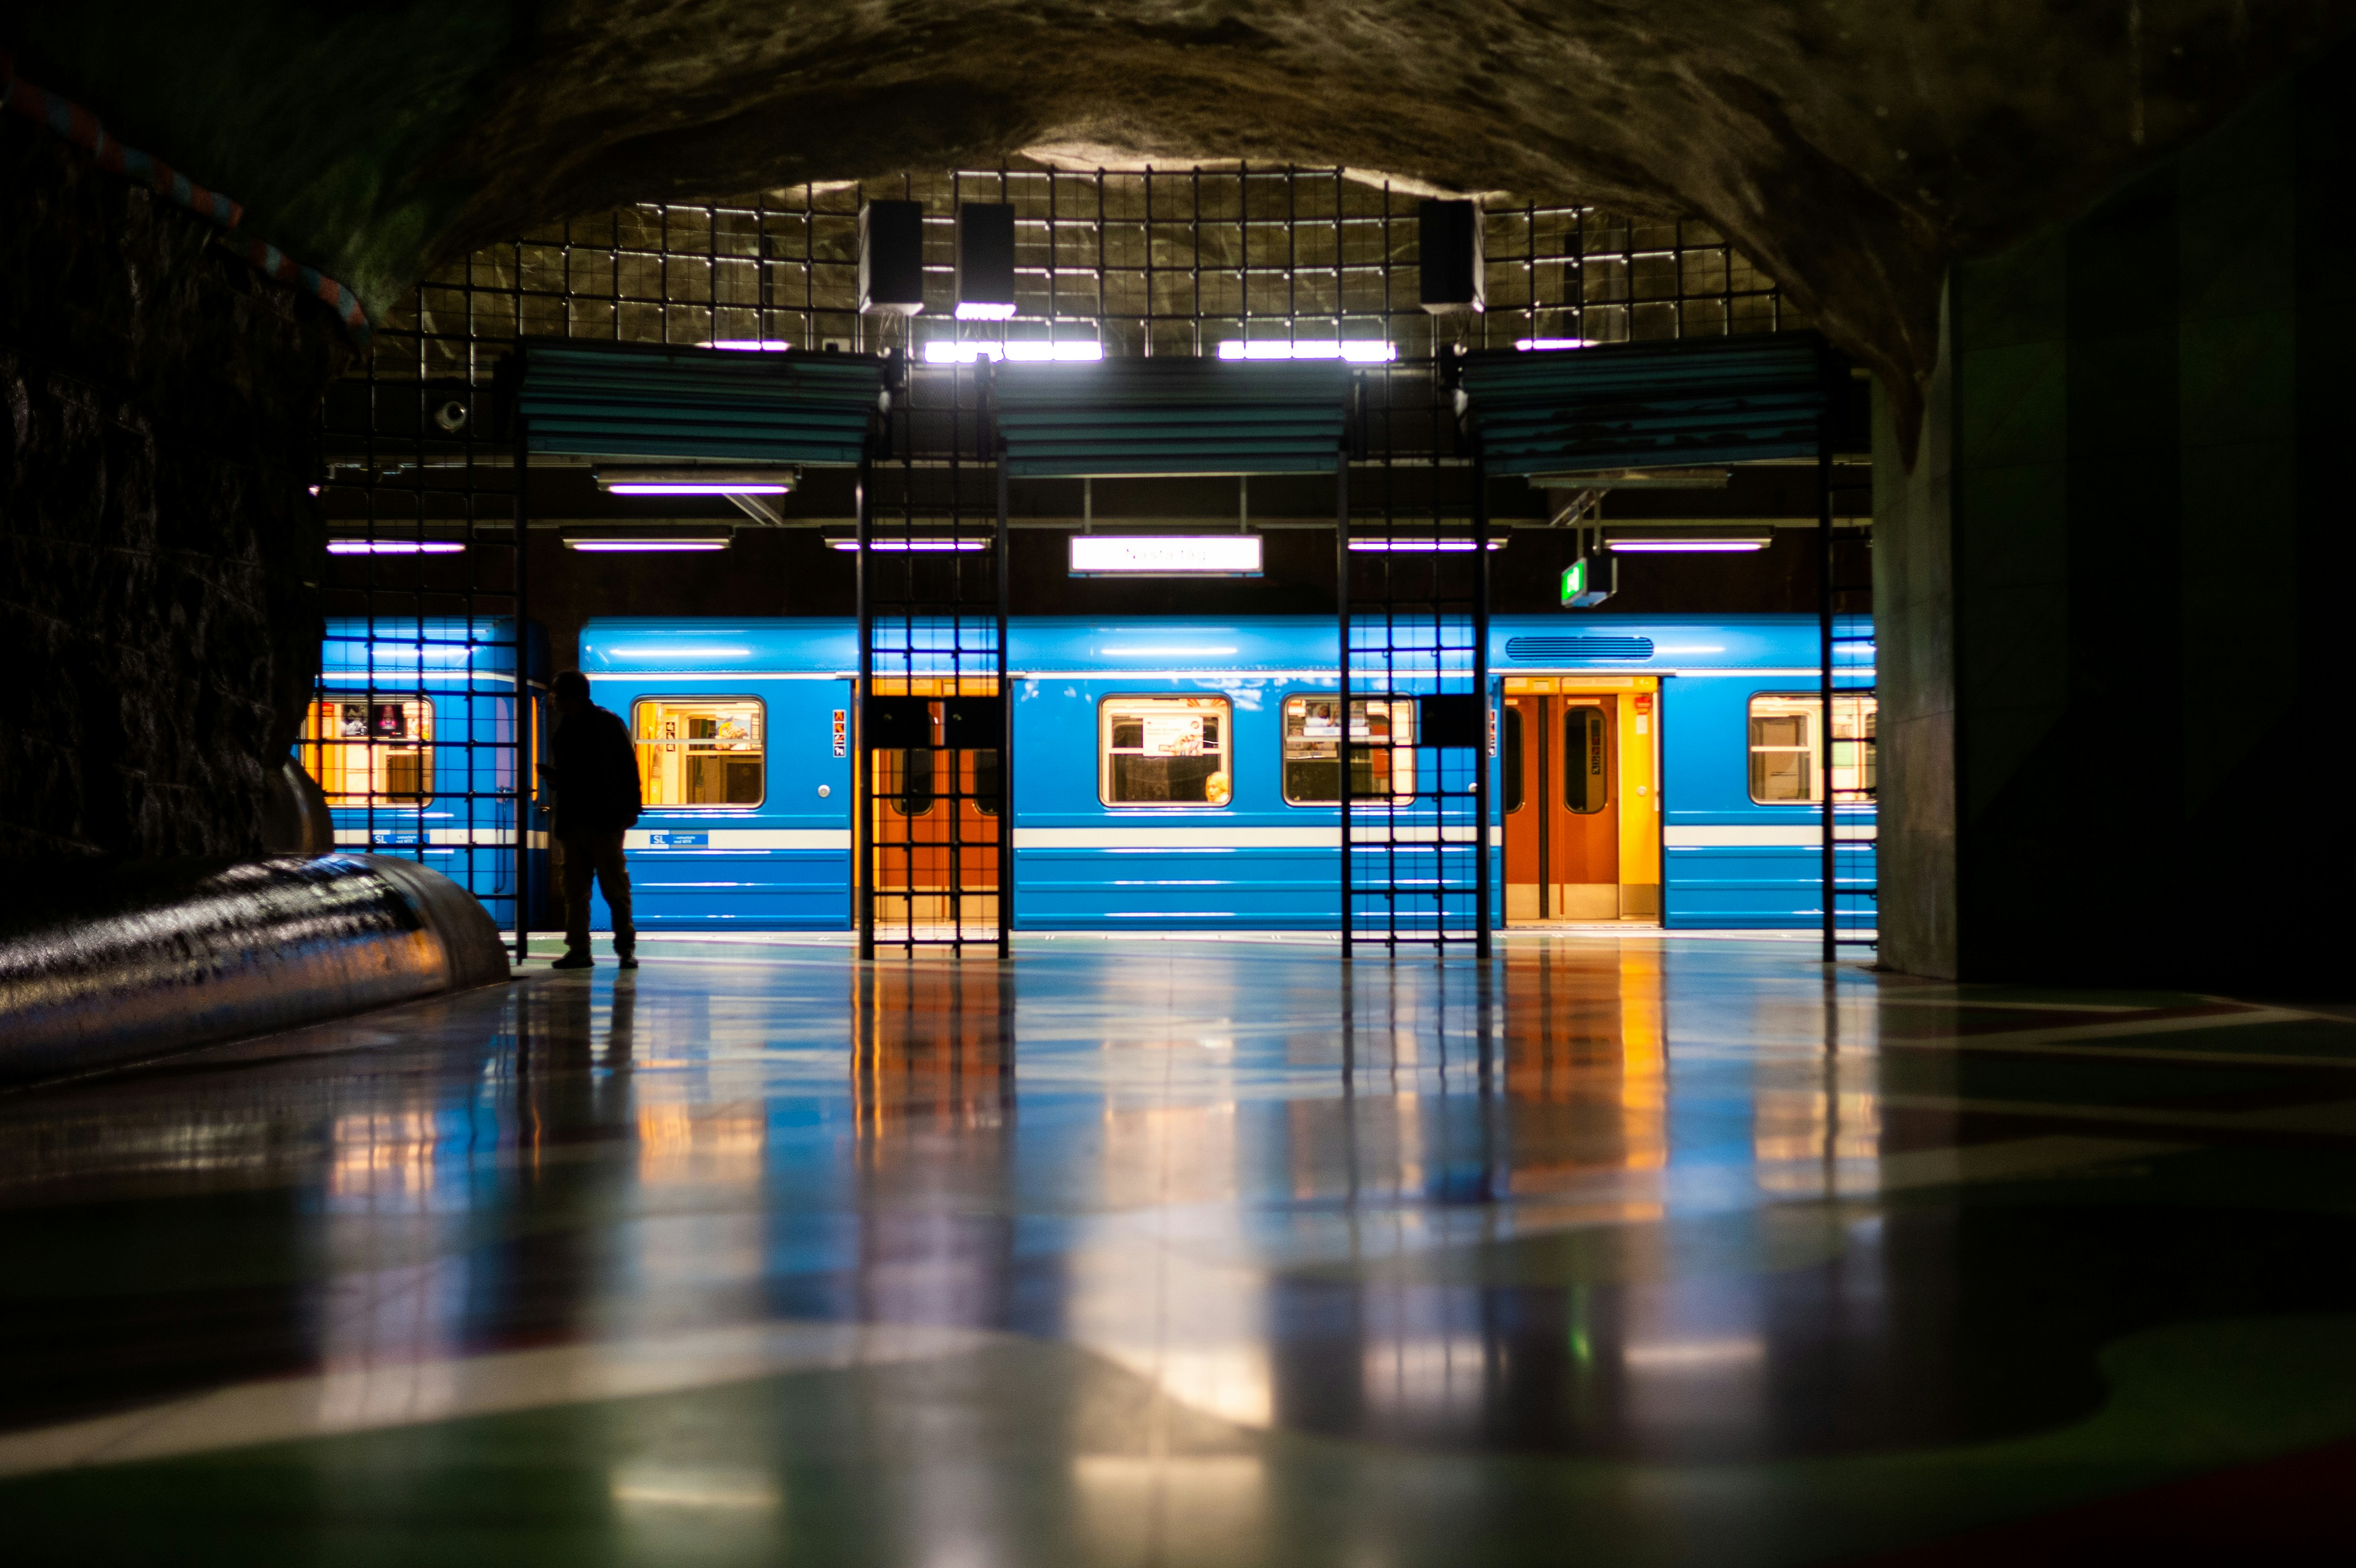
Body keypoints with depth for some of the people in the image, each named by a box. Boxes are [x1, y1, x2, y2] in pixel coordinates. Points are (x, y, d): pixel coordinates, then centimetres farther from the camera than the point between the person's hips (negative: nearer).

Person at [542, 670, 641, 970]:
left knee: (615, 883, -4)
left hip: (604, 821, -6)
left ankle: (626, 947, 2)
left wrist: (631, 808, -9)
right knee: (573, 886, 3)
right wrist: (553, 776, 0)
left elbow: (628, 767, -2)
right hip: (570, 821, 6)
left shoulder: (609, 724, 0)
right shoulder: (562, 729, 15)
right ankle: (578, 950, 7)